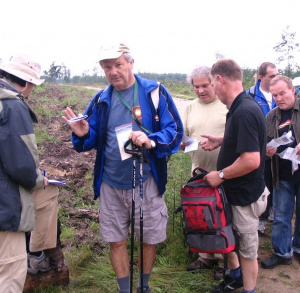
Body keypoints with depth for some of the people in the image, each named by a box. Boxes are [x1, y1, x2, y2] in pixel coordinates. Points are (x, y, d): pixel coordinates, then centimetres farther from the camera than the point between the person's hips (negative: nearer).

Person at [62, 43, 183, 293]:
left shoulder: (154, 92, -6)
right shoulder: (102, 100, 5)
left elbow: (175, 131, -9)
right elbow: (93, 140, 9)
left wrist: (152, 141, -28)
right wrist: (83, 135, -14)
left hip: (145, 181, -2)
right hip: (110, 183, 3)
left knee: (149, 239, 12)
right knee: (116, 241, 12)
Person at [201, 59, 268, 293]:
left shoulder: (244, 112, -27)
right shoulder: (242, 107, 4)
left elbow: (251, 160, -33)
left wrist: (220, 175, -20)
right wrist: (220, 141, 11)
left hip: (244, 195, -10)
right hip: (234, 190, 10)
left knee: (247, 248, 10)